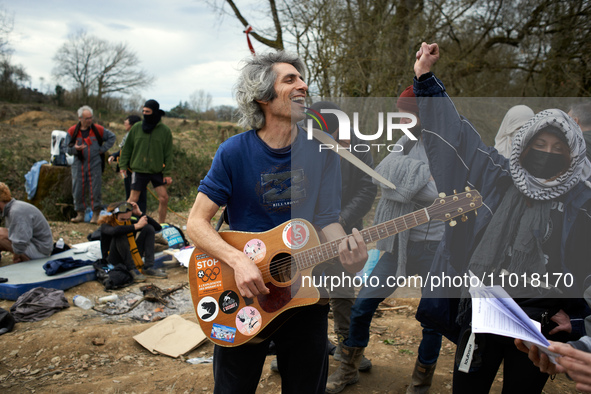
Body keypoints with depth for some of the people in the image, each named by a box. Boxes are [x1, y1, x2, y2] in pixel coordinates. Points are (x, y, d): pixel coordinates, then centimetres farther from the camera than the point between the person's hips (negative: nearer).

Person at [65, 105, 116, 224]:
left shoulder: (98, 129, 1)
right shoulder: (72, 131, 2)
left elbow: (111, 137, 14)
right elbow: (67, 148, 5)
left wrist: (103, 149, 4)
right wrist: (75, 149, -18)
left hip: (95, 165, -1)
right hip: (78, 165, 1)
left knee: (95, 190, -2)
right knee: (78, 190, 3)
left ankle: (96, 214, 8)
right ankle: (80, 213, 14)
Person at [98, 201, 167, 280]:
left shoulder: (129, 222, 2)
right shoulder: (106, 225, -11)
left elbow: (158, 227, -2)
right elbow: (114, 231, -40)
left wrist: (140, 214, -11)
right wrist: (136, 226, -30)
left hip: (131, 257, 5)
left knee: (149, 228, -7)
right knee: (121, 236, -30)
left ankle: (148, 267, -19)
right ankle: (132, 270, -26)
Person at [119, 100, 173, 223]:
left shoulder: (165, 131, 0)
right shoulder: (136, 128, 2)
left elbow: (168, 153, 1)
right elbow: (127, 148, 10)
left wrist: (167, 173, -3)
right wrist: (123, 165, 5)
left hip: (157, 171, 0)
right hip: (139, 170, 0)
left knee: (164, 197, -3)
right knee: (133, 199, 0)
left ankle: (161, 226, 12)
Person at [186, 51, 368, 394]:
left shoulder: (322, 152, -4)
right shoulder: (234, 153, -11)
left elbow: (327, 220, -4)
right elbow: (197, 223, -12)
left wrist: (347, 249, -26)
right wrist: (238, 259, -28)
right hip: (243, 293, -2)